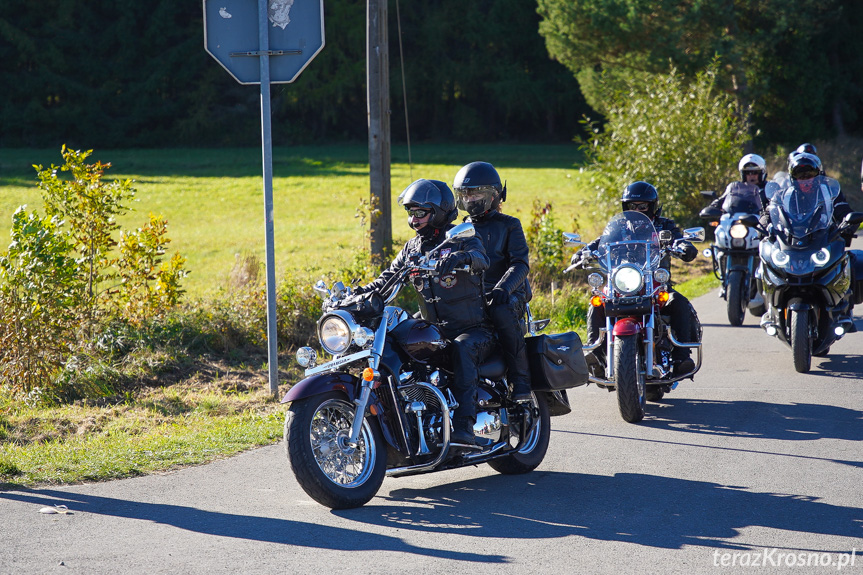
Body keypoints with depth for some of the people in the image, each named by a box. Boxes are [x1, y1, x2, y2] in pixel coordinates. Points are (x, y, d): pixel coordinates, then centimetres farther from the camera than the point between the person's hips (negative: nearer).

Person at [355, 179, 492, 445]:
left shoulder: (462, 240, -7)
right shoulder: (412, 248, 13)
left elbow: (481, 258, -29)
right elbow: (388, 278, 12)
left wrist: (460, 257, -52)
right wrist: (360, 293, -8)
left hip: (472, 330, -6)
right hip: (434, 330, 6)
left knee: (462, 349, -38)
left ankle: (463, 425, -43)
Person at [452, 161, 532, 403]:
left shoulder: (509, 225, 7)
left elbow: (520, 264, -6)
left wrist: (503, 286, -26)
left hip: (507, 295, -5)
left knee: (501, 312, -40)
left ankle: (521, 382, -36)